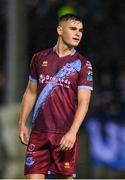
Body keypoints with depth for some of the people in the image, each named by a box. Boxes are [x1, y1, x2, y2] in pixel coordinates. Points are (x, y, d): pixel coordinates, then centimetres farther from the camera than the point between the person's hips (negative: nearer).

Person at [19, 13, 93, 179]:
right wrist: (22, 124, 11)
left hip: (66, 134, -2)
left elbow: (83, 102, -9)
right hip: (38, 132, 3)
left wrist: (72, 132, -21)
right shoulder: (39, 58, 10)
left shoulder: (83, 64, -1)